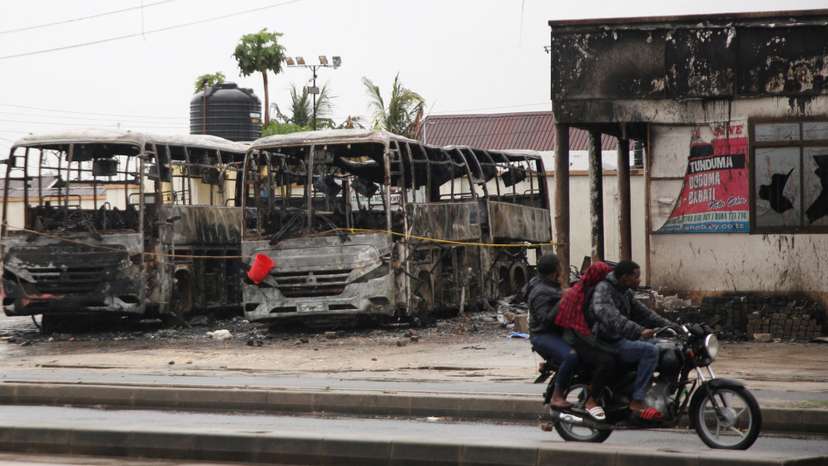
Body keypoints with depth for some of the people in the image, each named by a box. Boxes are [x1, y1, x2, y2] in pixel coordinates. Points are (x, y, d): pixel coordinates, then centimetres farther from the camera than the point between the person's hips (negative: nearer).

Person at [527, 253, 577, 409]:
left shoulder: (551, 286, 16)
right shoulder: (541, 293, -17)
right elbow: (545, 319, -28)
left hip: (556, 333, 11)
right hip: (543, 336, -11)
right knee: (571, 356, -34)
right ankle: (557, 397, -28)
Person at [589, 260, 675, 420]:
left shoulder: (625, 292, 15)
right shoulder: (603, 290, -16)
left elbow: (642, 312, 20)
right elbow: (611, 318, -33)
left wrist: (670, 325, 9)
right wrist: (639, 331, -43)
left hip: (620, 339, 10)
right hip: (607, 344, -10)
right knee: (650, 350, -24)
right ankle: (637, 402, -25)